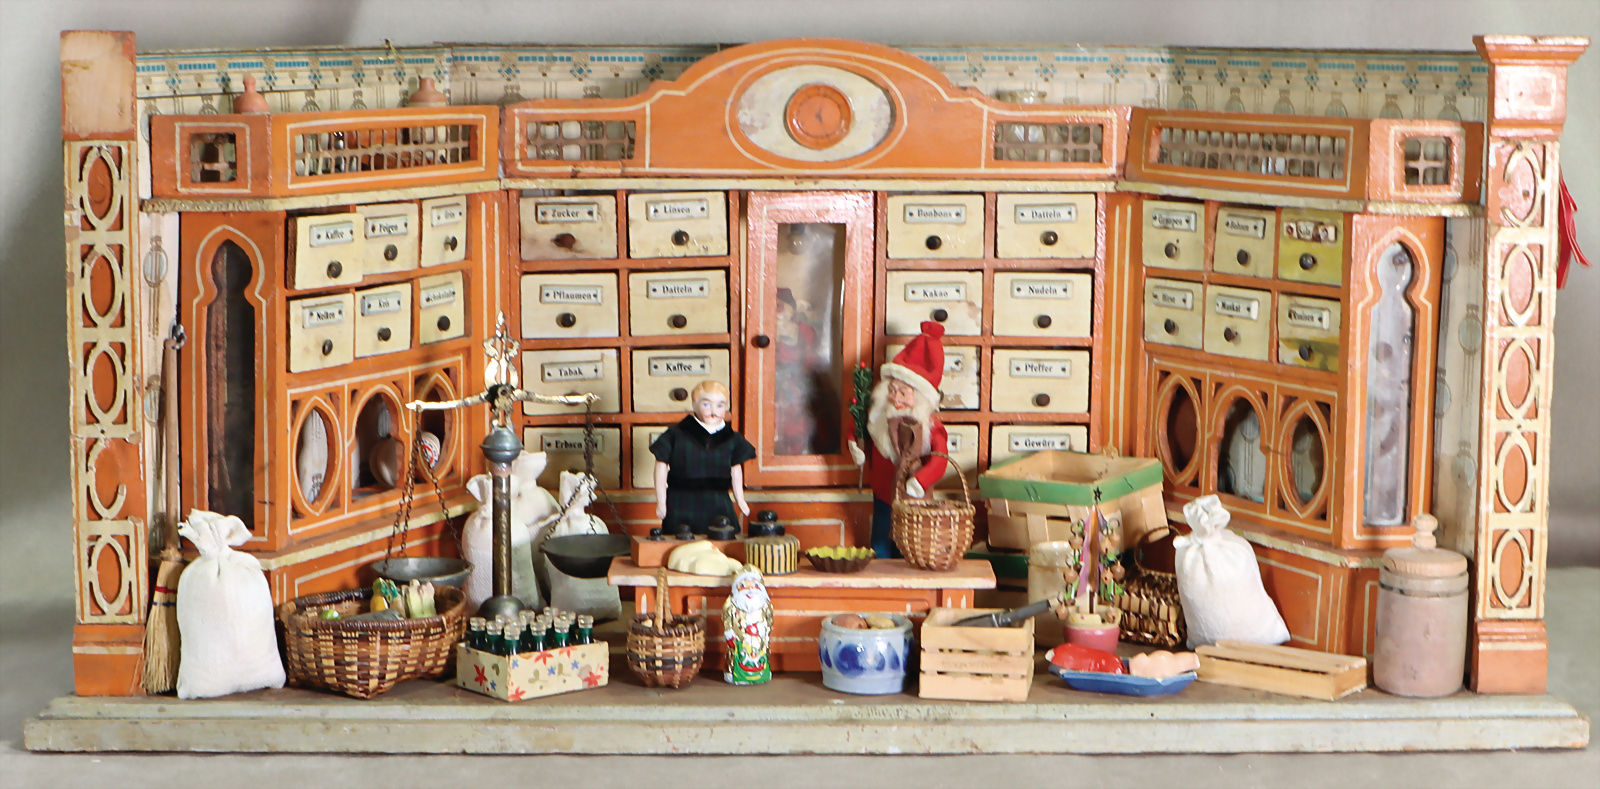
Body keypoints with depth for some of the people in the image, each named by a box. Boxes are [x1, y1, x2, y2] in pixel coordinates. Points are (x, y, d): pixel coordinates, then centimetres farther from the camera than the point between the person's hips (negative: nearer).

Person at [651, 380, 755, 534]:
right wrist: (661, 502, 0)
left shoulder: (731, 438, 6)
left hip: (718, 506, 2)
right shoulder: (677, 435, -4)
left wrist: (740, 501, 19)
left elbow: (736, 470, 17)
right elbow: (661, 466, 0)